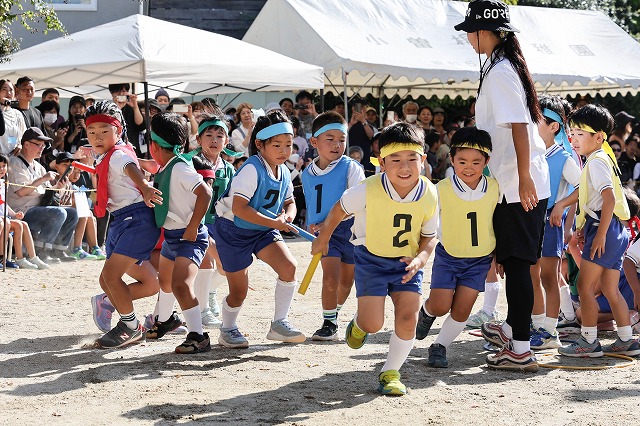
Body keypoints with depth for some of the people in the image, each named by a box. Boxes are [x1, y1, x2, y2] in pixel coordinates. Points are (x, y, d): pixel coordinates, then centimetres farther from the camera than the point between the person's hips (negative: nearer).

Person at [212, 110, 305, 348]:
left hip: (263, 231, 6)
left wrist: (287, 215, -12)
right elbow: (239, 208, -32)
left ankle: (279, 324, -4)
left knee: (289, 266, -16)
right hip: (233, 230, -6)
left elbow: (289, 202, 13)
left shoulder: (284, 172, -1)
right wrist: (274, 223, -32)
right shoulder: (252, 169, -26)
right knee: (239, 291, 1)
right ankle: (227, 330, 29)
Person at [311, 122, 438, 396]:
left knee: (408, 318, -11)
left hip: (407, 263, 2)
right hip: (371, 260, -2)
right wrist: (322, 240, 11)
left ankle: (390, 372, 10)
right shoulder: (369, 190, -22)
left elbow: (429, 236, 0)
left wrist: (421, 258, -21)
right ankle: (358, 324, 30)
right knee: (373, 323, -9)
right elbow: (339, 210, -2)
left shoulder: (429, 194, -15)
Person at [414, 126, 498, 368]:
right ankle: (426, 312, 30)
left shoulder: (495, 189, -9)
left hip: (480, 259, 1)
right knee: (440, 306, -6)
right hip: (448, 256, -1)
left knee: (462, 309, -3)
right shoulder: (441, 189, -14)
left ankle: (440, 347, 16)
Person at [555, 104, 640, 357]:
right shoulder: (600, 159, 18)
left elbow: (609, 197, -23)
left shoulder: (597, 161, -13)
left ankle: (589, 341, -2)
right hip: (616, 232, 10)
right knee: (610, 289, 12)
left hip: (604, 229, -10)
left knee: (585, 286, -5)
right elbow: (585, 192, 31)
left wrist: (600, 234, -24)